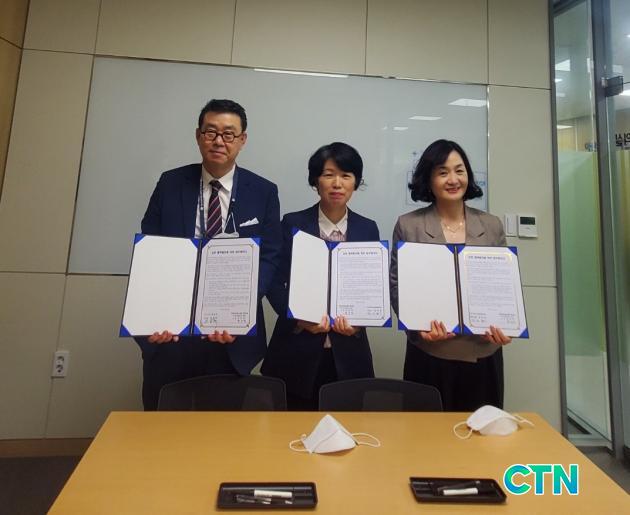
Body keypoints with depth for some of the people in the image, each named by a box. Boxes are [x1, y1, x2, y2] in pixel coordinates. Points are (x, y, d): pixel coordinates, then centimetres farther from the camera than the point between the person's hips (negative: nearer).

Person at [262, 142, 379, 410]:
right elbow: (275, 283, -3)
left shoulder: (367, 229, 3)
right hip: (297, 352, -1)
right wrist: (300, 318, -19)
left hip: (348, 353, 2)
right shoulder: (292, 224, -3)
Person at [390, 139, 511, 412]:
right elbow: (396, 285, -3)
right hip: (429, 355, -2)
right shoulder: (408, 225, -2)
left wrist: (504, 325, -7)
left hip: (483, 354, 3)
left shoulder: (492, 225, 6)